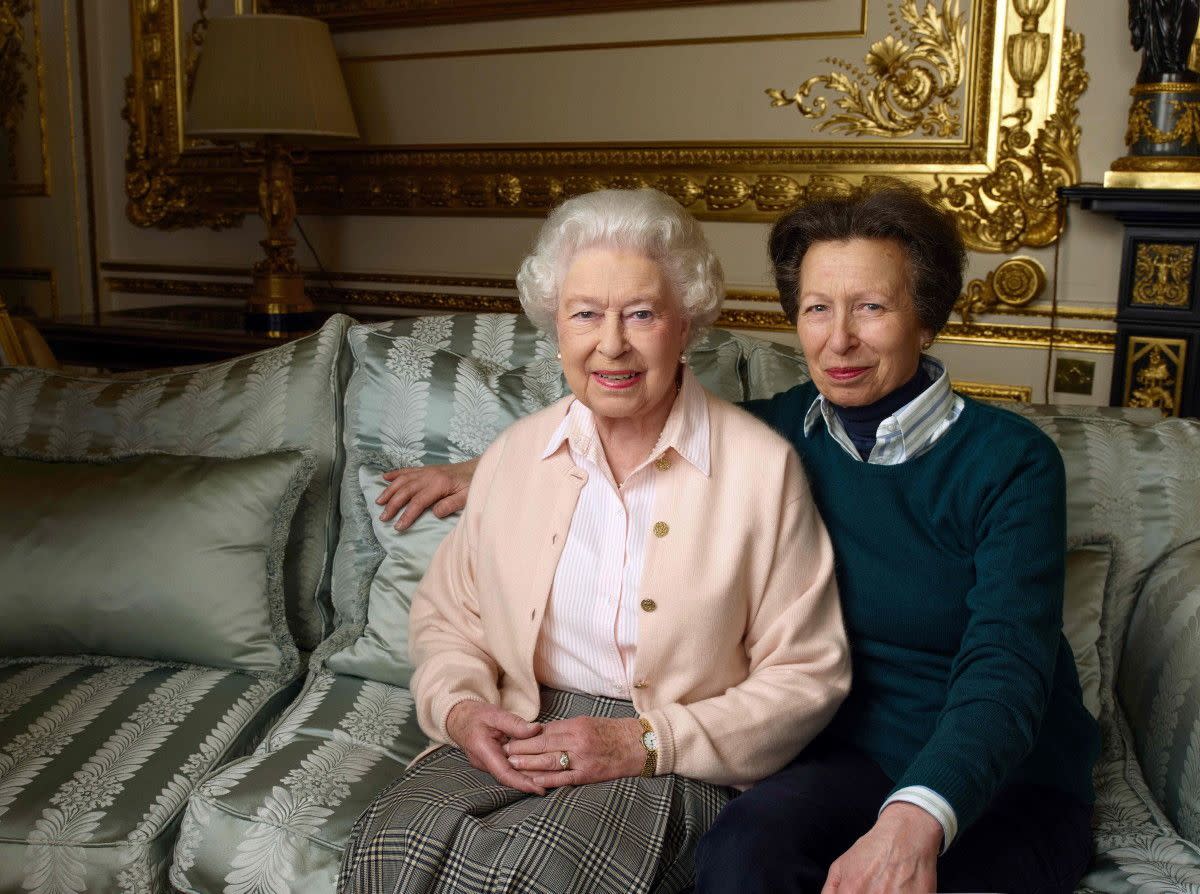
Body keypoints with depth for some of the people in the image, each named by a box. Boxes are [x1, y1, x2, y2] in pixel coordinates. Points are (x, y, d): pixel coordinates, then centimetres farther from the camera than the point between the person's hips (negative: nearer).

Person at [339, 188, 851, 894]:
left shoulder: (762, 466, -4)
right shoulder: (514, 455, 9)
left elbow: (809, 675, -3)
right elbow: (445, 614, 17)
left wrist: (646, 742, -14)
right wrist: (460, 707, -5)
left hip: (675, 763, -3)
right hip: (514, 739, 3)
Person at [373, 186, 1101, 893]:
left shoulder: (1010, 461, -12)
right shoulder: (781, 429, -1)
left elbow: (1003, 670, -23)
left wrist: (914, 821, -40)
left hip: (1010, 784, -1)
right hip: (859, 756, 2)